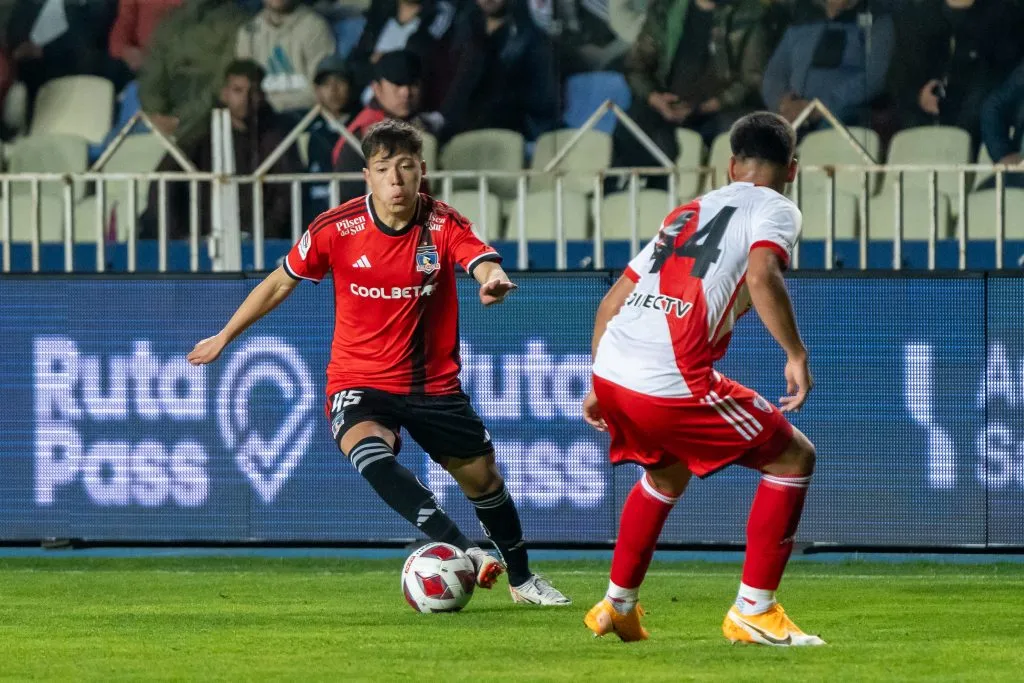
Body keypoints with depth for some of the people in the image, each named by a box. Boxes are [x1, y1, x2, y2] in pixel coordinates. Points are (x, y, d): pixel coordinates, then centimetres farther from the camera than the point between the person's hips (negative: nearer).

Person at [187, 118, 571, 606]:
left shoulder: (443, 225, -10)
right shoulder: (336, 229, -11)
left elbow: (483, 263, -29)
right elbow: (280, 282, 4)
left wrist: (494, 280, -55)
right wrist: (224, 337, 12)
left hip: (433, 382, 2)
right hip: (359, 381, -2)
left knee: (483, 476, 12)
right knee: (370, 452, -35)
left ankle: (522, 579, 37)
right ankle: (462, 550, -44)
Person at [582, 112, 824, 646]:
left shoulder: (687, 213, 26)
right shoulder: (775, 209, 5)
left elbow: (615, 297, 25)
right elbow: (761, 277, -17)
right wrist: (796, 354, -12)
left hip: (610, 372, 7)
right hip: (674, 383, -7)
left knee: (667, 472, 35)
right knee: (792, 458, 8)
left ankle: (617, 606, 37)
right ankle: (753, 612, 5)